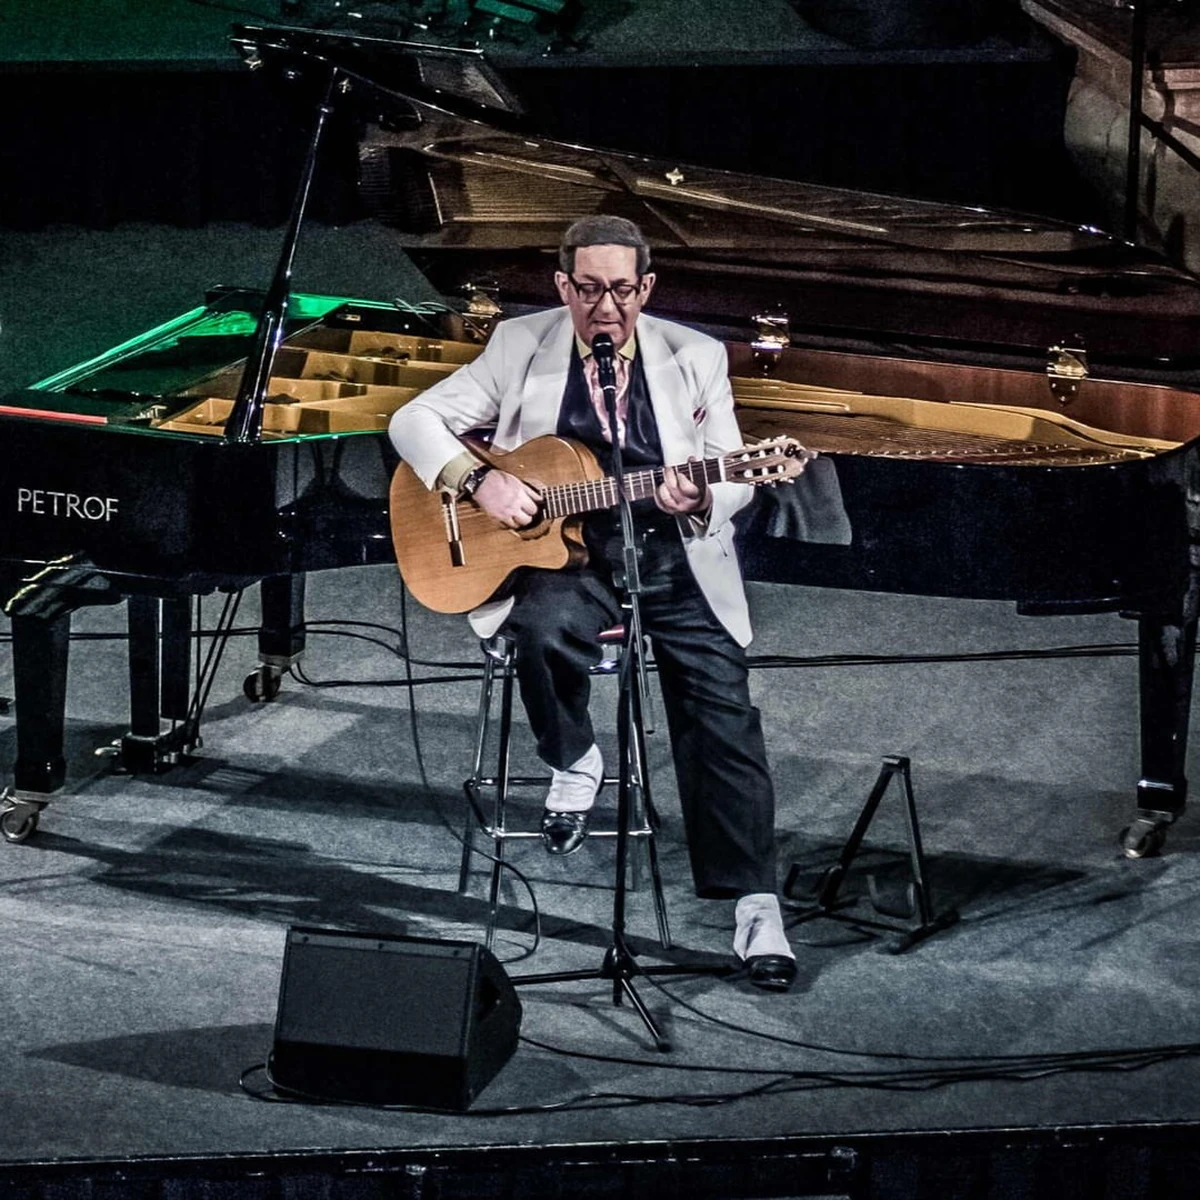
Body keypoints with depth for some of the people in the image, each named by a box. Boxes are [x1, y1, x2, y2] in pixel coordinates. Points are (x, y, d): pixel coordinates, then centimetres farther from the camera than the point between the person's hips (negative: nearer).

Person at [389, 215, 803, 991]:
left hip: (672, 562, 1)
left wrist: (700, 502, -22)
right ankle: (574, 764, -4)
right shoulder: (521, 347, 2)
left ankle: (756, 906, -12)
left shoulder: (695, 358, 4)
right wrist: (479, 480, -16)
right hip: (565, 557, 0)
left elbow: (734, 477, 3)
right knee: (541, 631, -35)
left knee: (724, 710, -17)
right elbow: (415, 421, 2)